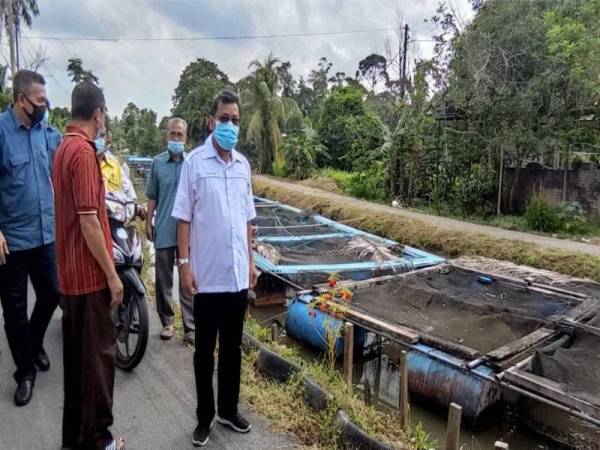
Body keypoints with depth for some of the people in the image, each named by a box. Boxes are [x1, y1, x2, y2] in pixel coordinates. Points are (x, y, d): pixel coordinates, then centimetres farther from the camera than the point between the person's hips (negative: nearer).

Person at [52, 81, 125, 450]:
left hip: (72, 271, 9)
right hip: (90, 273, -9)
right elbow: (88, 220, -21)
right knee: (97, 354, 3)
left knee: (77, 353, 17)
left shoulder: (64, 148, 12)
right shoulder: (84, 151, -17)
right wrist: (111, 274, -16)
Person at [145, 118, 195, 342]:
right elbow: (153, 197, 9)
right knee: (163, 280, 11)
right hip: (163, 230, 2)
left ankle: (190, 326, 11)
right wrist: (148, 223, 7)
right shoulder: (158, 162, 5)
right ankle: (167, 321, 26)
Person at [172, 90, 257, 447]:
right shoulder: (195, 162, -6)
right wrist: (185, 263, -11)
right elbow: (183, 218, -6)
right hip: (208, 275, -4)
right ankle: (205, 416, 28)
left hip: (238, 275, 4)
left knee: (233, 348, 16)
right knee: (205, 351, 11)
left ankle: (229, 410, 34)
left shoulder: (243, 165, 7)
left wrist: (251, 261, 11)